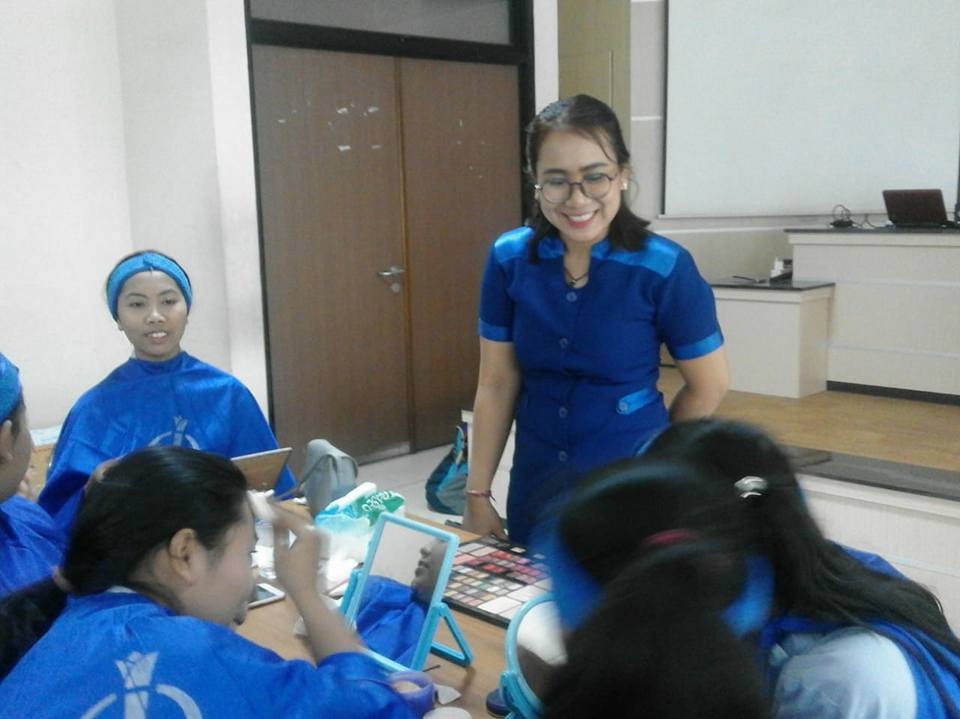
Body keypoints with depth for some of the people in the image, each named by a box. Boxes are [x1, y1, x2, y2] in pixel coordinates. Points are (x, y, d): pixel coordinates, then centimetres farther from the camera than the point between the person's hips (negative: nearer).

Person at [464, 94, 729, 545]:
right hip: (535, 490, 3)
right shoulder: (509, 259, -7)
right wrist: (478, 493, 2)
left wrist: (648, 448, 8)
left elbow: (709, 385, -4)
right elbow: (496, 384, 0)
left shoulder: (664, 268, -16)